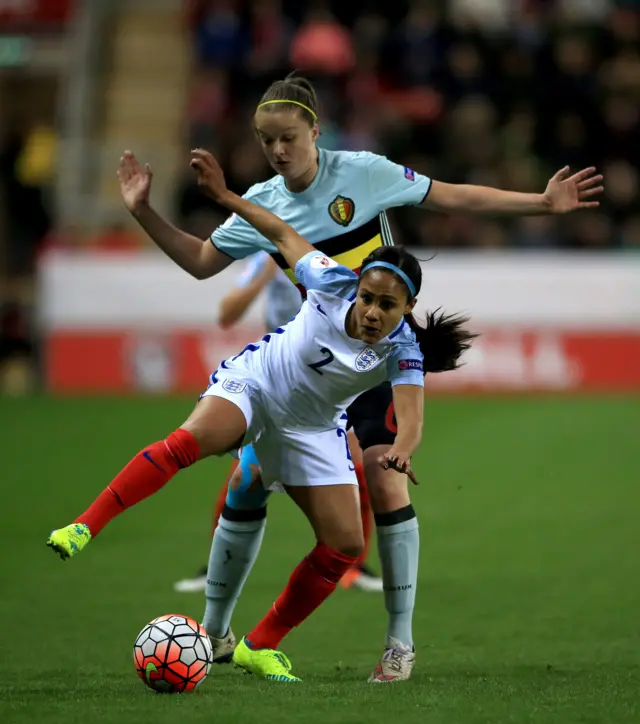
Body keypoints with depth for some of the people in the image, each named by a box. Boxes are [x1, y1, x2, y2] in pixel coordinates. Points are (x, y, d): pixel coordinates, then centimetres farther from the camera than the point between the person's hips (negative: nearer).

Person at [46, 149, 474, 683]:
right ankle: (84, 528, -33)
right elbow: (284, 236, -6)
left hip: (313, 428, 2)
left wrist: (400, 452, -63)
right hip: (256, 381, -2)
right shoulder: (334, 284, -23)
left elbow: (411, 418, -41)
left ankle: (261, 647, 8)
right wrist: (226, 196, -8)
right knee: (189, 441, -33)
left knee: (346, 546, -6)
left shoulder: (403, 351, -25)